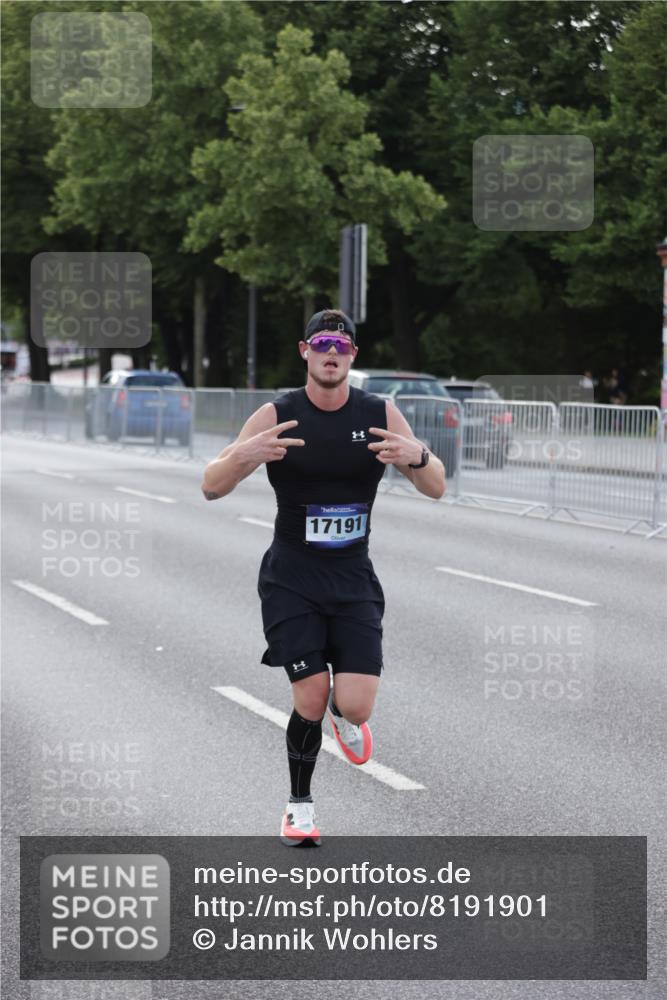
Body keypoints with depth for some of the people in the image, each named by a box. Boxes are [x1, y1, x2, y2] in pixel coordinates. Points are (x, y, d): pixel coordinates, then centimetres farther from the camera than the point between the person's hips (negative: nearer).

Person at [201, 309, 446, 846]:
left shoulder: (381, 415, -2)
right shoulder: (277, 416, -7)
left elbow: (436, 489, 0)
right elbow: (212, 488, -9)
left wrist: (417, 455, -24)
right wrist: (245, 454, -31)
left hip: (354, 579, 1)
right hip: (291, 579, -1)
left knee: (356, 706, -10)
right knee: (310, 699, -9)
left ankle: (342, 713, 29)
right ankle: (300, 805, 14)